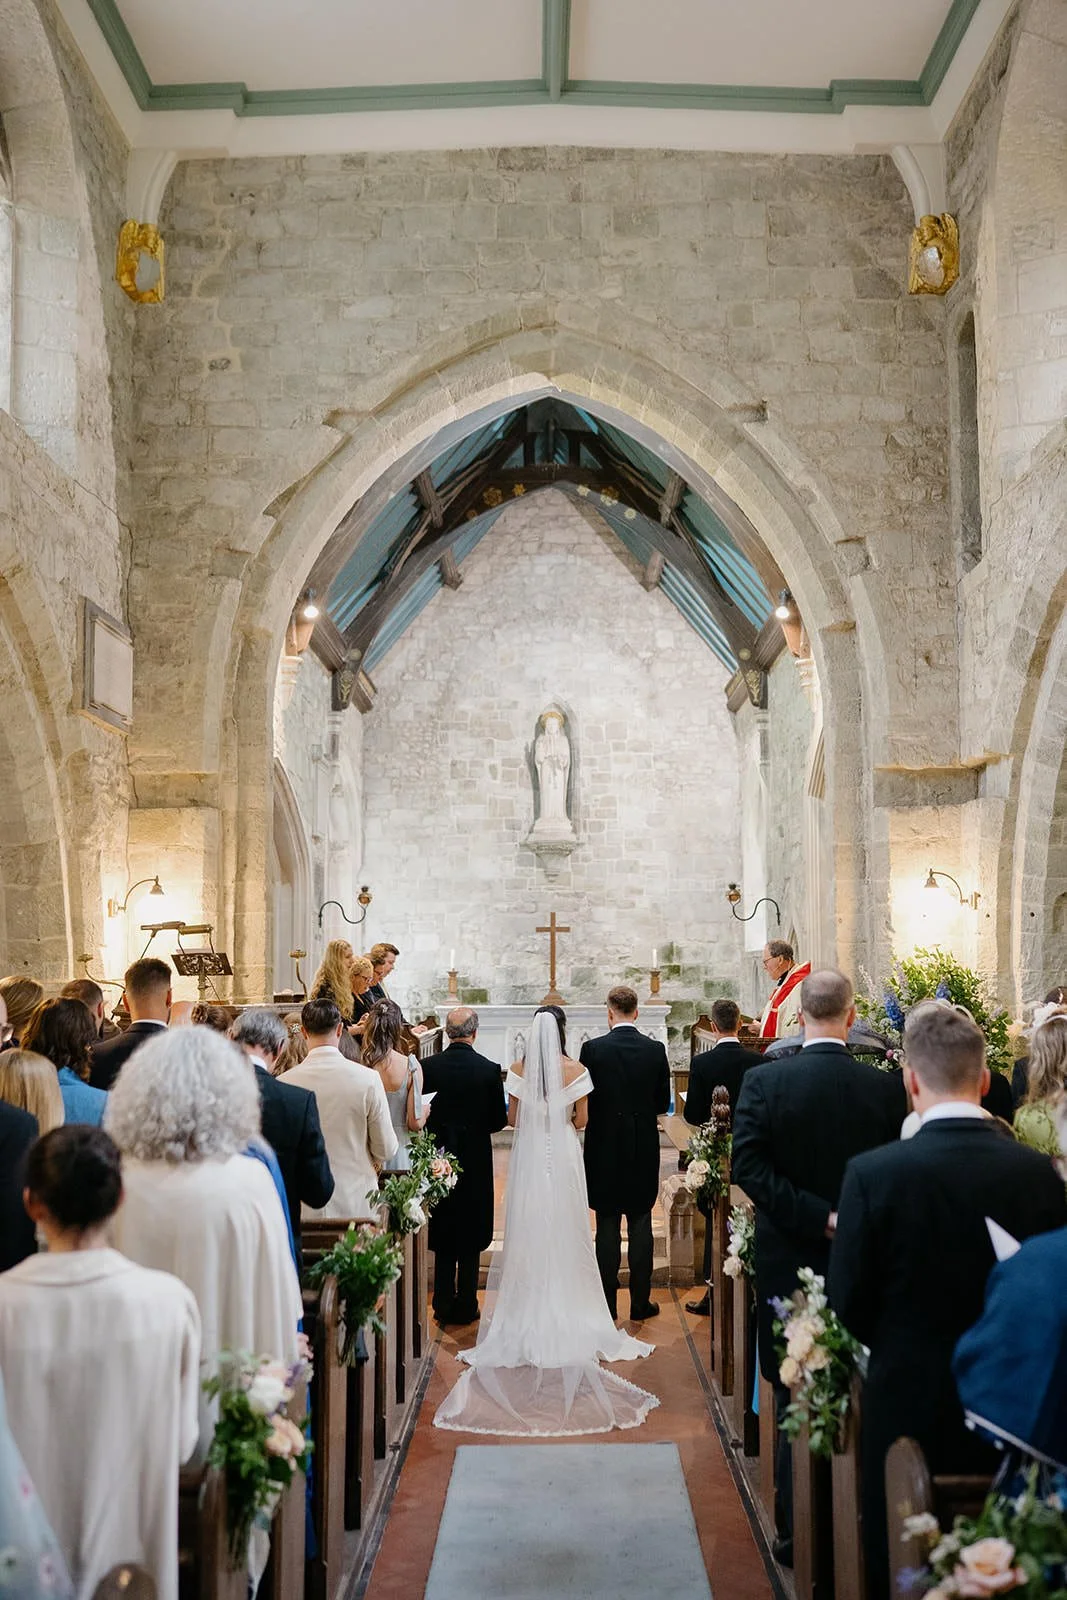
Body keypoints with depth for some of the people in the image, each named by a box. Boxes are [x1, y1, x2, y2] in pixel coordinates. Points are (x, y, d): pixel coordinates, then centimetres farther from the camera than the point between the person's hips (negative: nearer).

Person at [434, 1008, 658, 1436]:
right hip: (563, 1156, 0)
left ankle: (529, 1312, 15)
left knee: (528, 1229, 9)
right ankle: (567, 1313, 15)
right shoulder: (576, 1070, -8)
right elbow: (581, 1120, 0)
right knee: (565, 1231, 9)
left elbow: (512, 1118, 2)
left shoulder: (519, 1069, -6)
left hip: (529, 1155, 1)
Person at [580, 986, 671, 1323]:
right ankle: (640, 1303, 15)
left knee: (607, 1228, 7)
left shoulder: (593, 1049, -10)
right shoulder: (656, 1049, -5)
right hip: (643, 1151, 1)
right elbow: (663, 1103, 2)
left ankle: (607, 1304, 12)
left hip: (604, 1149, -1)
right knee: (640, 1226, 9)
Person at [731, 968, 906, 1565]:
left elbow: (747, 1167, -19)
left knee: (796, 1404, 12)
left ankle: (797, 1535, 19)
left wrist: (819, 1217, -18)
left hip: (790, 1266, -1)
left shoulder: (765, 1081, -11)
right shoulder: (888, 1088, -8)